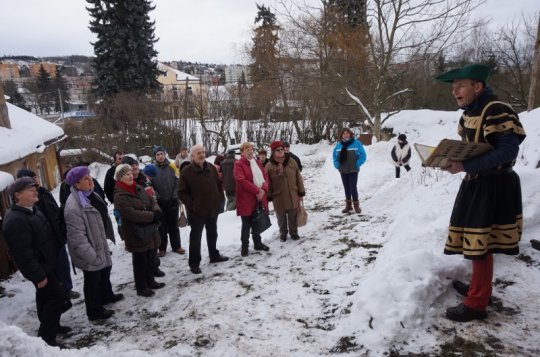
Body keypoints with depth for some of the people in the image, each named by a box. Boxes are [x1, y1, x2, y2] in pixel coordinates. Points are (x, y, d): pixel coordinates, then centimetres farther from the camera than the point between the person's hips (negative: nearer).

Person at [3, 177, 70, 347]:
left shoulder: (32, 209, 7)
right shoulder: (15, 220, -26)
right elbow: (23, 253, -27)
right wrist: (38, 275, -24)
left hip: (47, 263, 10)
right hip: (40, 267, -10)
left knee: (46, 297, 21)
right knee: (55, 297, -5)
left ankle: (51, 326, 37)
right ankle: (46, 337, 7)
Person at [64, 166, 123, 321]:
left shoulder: (90, 195, 2)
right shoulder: (73, 207, -30)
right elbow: (77, 236, -29)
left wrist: (106, 239, 20)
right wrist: (91, 255, -26)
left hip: (99, 244, 10)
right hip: (89, 252, -10)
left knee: (105, 270, 27)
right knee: (92, 280, 7)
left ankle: (106, 295, 49)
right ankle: (95, 311, 25)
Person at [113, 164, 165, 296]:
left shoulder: (139, 188, 7)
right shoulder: (120, 196, -18)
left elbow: (152, 202, 8)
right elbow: (132, 214, -27)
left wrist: (157, 211, -14)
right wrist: (152, 216, -23)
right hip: (136, 234, -8)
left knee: (151, 258, 20)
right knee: (140, 262, 7)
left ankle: (150, 281, 39)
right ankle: (141, 288, 24)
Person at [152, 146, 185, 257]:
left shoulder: (172, 167, 0)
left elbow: (178, 182, -2)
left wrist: (175, 196, -10)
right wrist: (157, 197, -11)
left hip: (173, 201, 1)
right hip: (160, 202, -1)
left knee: (174, 225, 12)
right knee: (162, 226, 9)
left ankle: (176, 246, 23)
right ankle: (162, 248, 20)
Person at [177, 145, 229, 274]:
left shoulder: (211, 168, 4)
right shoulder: (187, 172, -13)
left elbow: (219, 184, 15)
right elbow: (181, 192, -11)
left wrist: (220, 198, 7)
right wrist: (191, 205, -16)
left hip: (213, 209, 6)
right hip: (197, 211, -6)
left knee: (212, 234, 21)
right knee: (195, 237, 4)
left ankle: (214, 255, 38)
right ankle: (194, 263, 15)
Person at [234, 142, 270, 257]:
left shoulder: (257, 163, 14)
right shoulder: (238, 164, -8)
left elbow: (265, 176, 8)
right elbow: (241, 180, -20)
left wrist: (263, 189, -11)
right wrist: (256, 191, -20)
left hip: (260, 198, 6)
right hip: (246, 199, -6)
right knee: (246, 224, 2)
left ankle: (258, 243, 30)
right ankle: (244, 246, 15)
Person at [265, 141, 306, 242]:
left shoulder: (291, 161, -4)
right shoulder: (269, 166, -9)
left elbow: (298, 178, 1)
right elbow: (268, 183, -3)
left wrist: (301, 192, 2)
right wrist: (269, 197, -2)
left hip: (292, 195, 1)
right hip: (278, 197, -1)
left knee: (292, 217, 14)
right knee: (281, 218, 15)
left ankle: (294, 233, 34)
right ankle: (283, 234, 35)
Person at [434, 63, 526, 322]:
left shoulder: (496, 111, -19)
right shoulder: (469, 114, 10)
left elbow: (508, 151, -25)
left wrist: (465, 167, -28)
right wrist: (451, 160, 0)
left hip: (493, 186, -9)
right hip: (476, 183, 9)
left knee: (480, 244, -3)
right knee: (475, 242, 19)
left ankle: (476, 304, 10)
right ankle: (479, 287, 37)